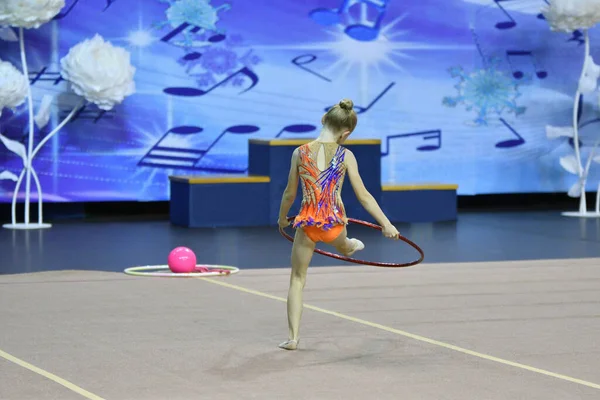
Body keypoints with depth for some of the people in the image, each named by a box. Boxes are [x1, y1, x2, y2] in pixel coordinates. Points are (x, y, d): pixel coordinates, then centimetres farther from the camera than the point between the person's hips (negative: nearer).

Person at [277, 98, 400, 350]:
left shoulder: (300, 153, -3)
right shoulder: (345, 156, -5)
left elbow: (290, 194, 6)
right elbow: (363, 196, -4)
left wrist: (282, 218, 24)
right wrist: (386, 225, 3)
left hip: (307, 223, 0)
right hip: (334, 222, 0)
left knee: (297, 280, 11)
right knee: (343, 246, 38)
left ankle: (293, 337, 7)